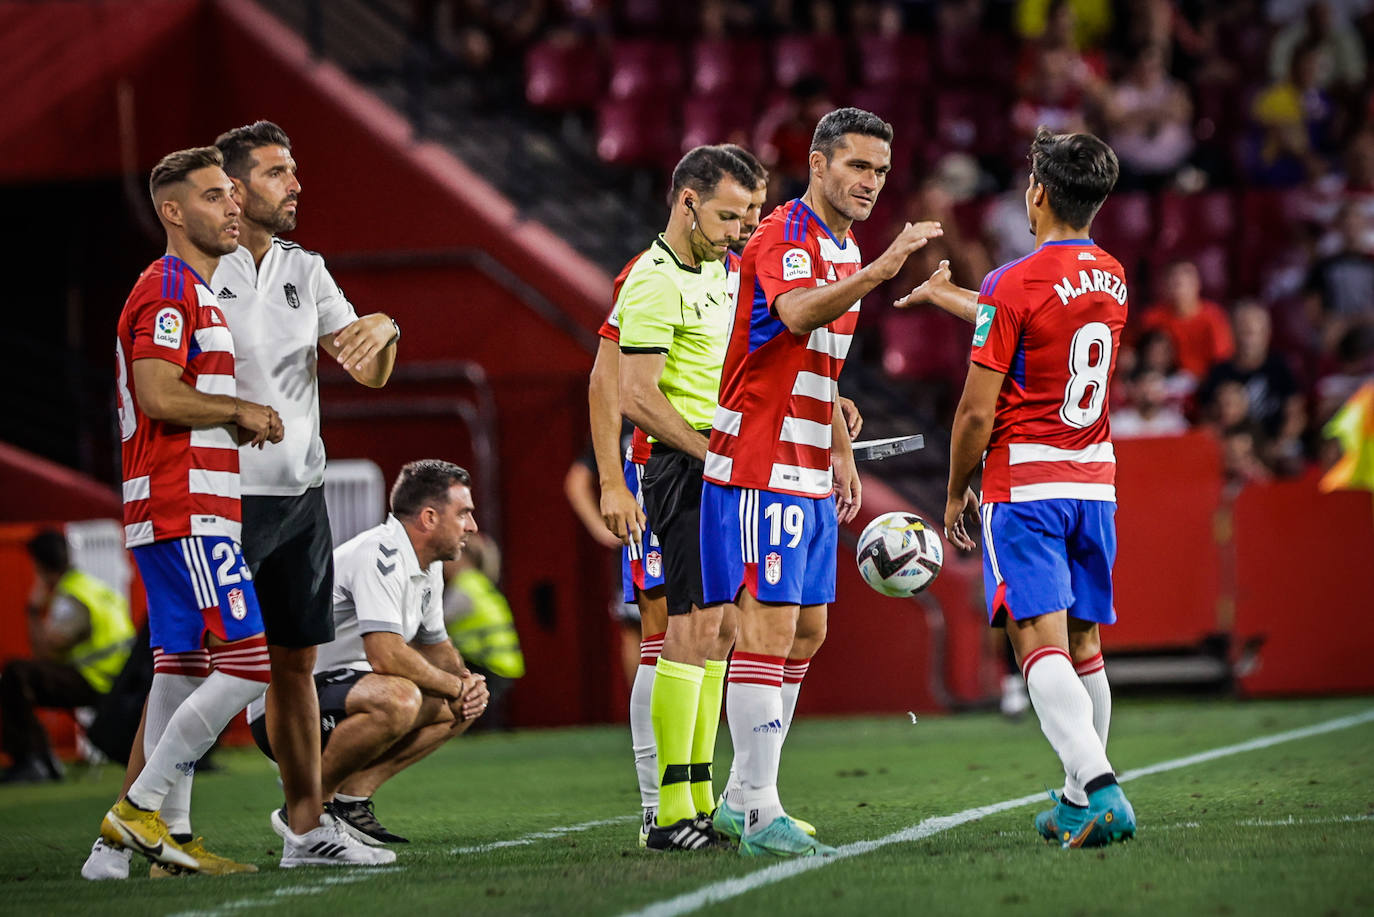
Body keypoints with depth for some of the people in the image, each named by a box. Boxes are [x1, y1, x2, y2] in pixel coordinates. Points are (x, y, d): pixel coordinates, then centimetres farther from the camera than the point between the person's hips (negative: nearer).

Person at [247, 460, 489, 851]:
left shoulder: (428, 568, 13)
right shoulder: (380, 556, -19)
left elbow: (434, 645, 26)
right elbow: (386, 655, -29)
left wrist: (468, 680, 3)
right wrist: (454, 687, -14)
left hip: (337, 689, 10)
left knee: (461, 707, 7)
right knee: (398, 699, -36)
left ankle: (351, 795, -1)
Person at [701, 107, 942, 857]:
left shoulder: (844, 250, 17)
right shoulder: (784, 238, -13)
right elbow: (797, 315, -35)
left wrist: (842, 453, 23)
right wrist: (879, 271, -46)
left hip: (811, 477, 10)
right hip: (761, 470, -10)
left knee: (805, 633, 10)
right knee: (767, 629, -11)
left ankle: (742, 802, 17)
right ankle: (761, 815, -12)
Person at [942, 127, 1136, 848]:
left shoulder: (1012, 285, -13)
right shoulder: (1112, 281, 8)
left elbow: (976, 414, -12)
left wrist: (955, 492, 3)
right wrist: (945, 295, 41)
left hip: (1023, 484, -7)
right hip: (1096, 482, 7)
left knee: (1041, 646, -13)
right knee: (1084, 646, 14)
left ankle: (1099, 785, -31)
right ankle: (1078, 803, 22)